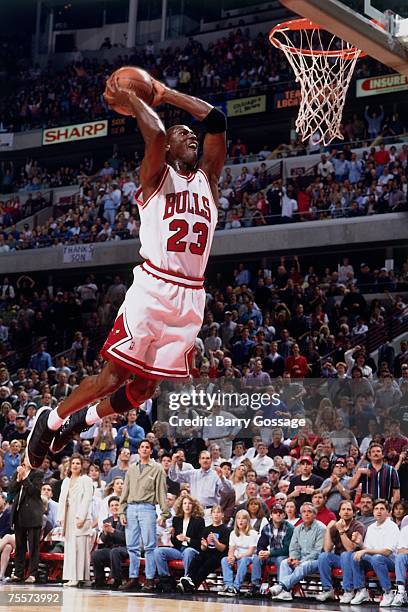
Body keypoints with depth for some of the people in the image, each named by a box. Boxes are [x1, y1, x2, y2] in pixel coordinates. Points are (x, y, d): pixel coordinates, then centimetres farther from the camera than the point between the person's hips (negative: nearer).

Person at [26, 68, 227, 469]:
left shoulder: (206, 178, 17)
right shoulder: (157, 176, 2)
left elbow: (216, 122, 7)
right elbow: (156, 134, -19)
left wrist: (165, 95, 8)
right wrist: (130, 101, -2)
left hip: (190, 298, 5)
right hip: (153, 288, -5)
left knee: (147, 385, 6)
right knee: (115, 374, -7)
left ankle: (83, 419, 30)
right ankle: (50, 419, 15)